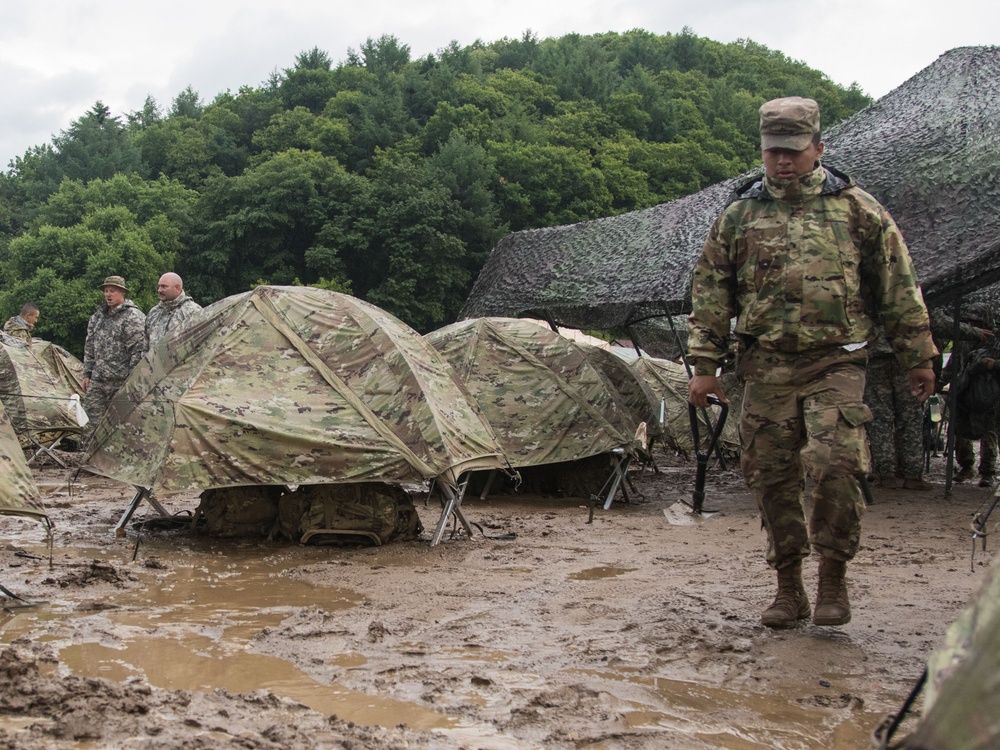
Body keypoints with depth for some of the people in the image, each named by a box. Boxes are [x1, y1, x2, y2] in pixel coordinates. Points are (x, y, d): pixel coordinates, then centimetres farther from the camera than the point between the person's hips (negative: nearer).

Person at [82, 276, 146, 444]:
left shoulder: (133, 317, -9)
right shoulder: (98, 316, 15)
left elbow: (138, 350, -12)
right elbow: (89, 347, 21)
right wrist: (87, 373, 16)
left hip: (121, 380, -7)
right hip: (98, 380, 7)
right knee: (90, 421, 3)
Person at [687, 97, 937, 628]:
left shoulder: (857, 209, 6)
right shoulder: (738, 216, 9)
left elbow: (898, 286, 9)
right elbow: (709, 293, 12)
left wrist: (918, 357, 9)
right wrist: (704, 366, 7)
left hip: (834, 364, -2)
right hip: (765, 369, 2)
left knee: (835, 464, -18)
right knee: (771, 477, 3)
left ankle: (834, 579, 0)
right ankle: (788, 588, 17)